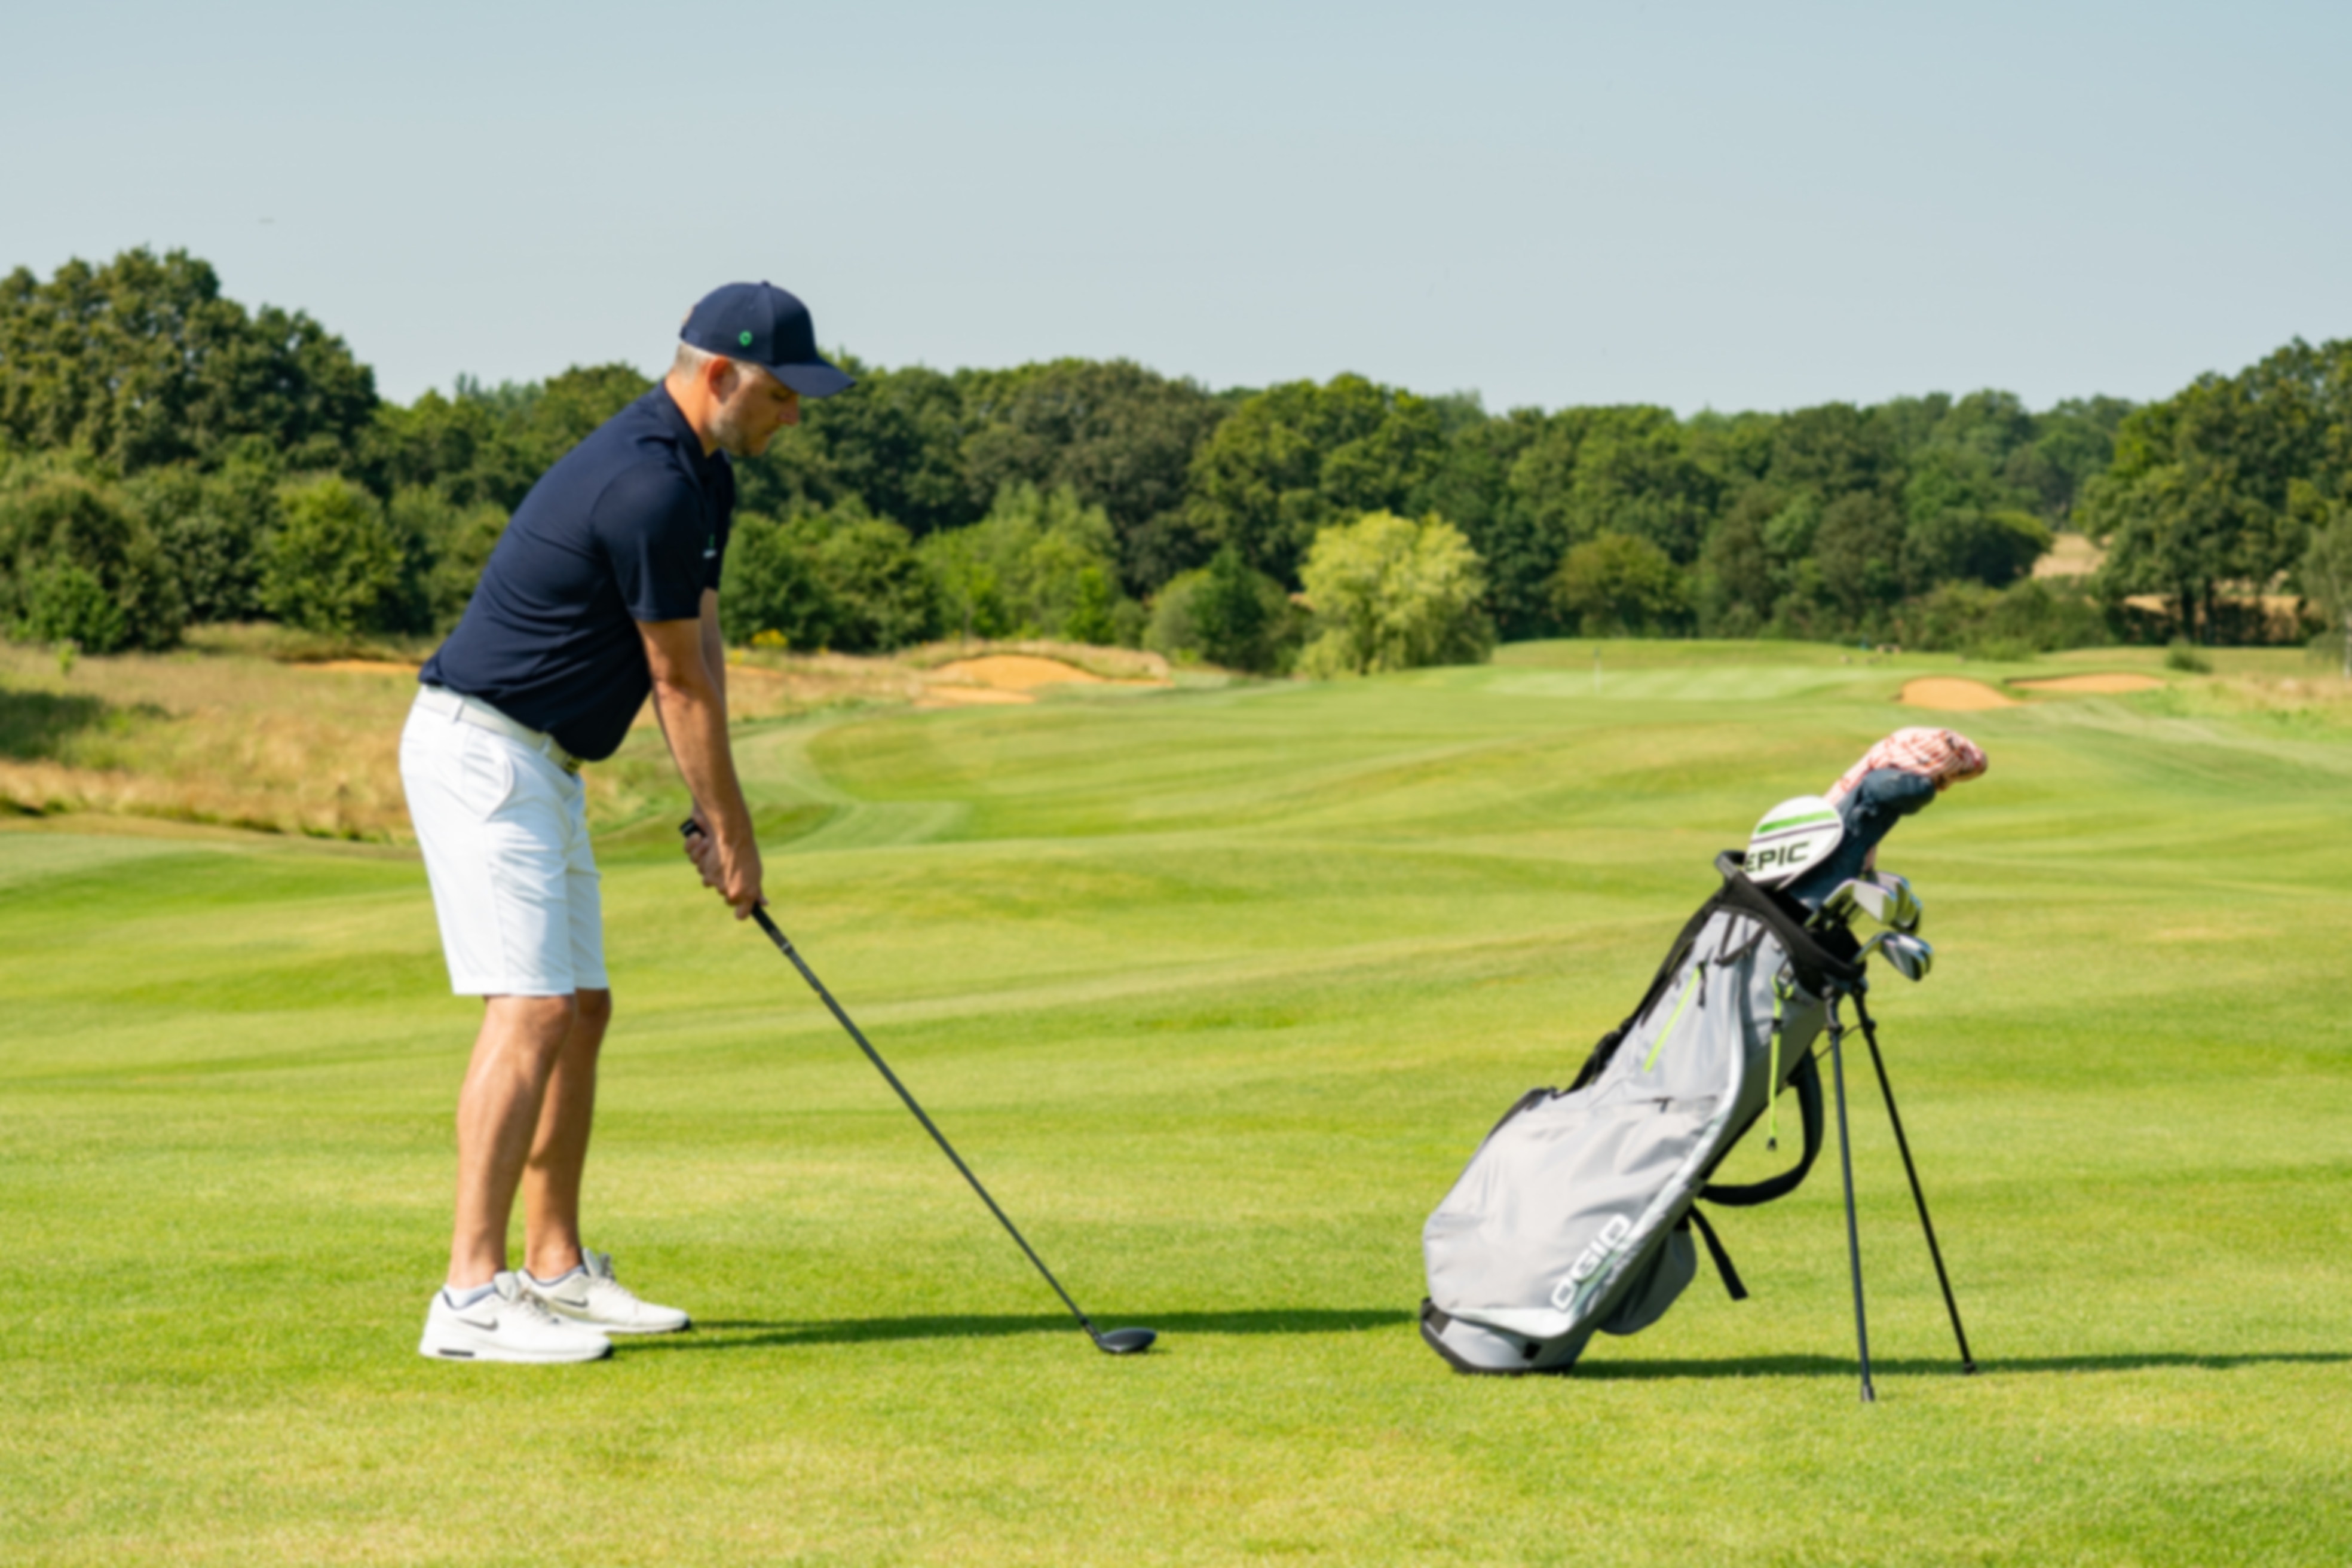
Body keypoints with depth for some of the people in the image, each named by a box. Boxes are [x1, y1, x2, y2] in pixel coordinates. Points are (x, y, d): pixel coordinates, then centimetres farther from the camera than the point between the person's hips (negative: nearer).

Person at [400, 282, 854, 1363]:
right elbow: (681, 683, -14)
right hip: (481, 751, -11)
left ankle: (554, 1271, 19)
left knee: (582, 1011, 12)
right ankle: (471, 1296, -20)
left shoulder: (700, 473, 11)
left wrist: (715, 818, 6)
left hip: (539, 764, 11)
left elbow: (700, 652, 12)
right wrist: (733, 831, -4)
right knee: (532, 1011, -17)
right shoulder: (649, 487, -22)